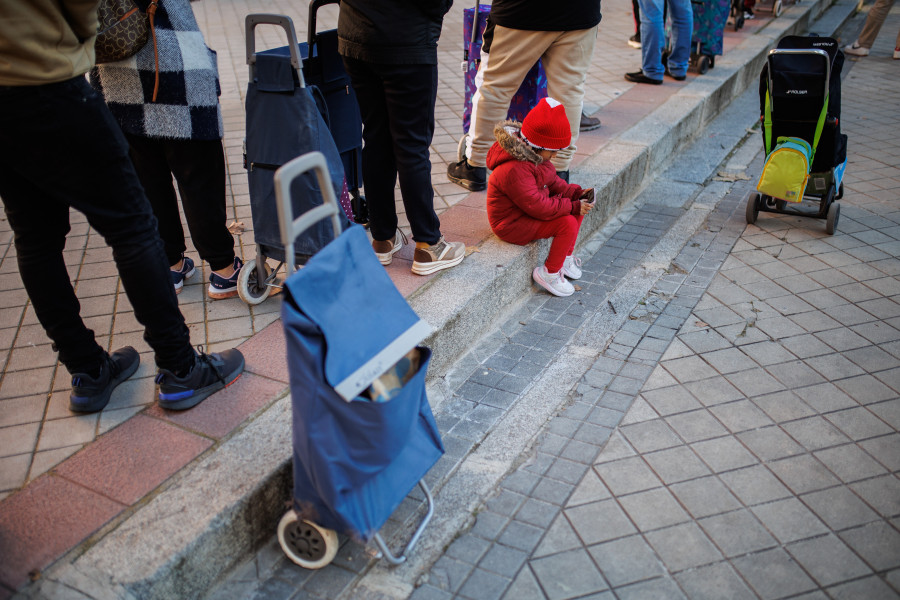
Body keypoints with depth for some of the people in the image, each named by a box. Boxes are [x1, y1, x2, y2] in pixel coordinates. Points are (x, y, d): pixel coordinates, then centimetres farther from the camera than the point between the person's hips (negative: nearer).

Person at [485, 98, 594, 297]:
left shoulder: (534, 156, 1)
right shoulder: (513, 171, -32)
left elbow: (553, 182, 13)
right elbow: (537, 206, -31)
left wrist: (577, 193, -2)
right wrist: (573, 206, -25)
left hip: (529, 210, 11)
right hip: (512, 224, -11)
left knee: (578, 208, 6)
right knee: (567, 223, -22)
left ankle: (566, 256, 19)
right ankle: (549, 273, -6)